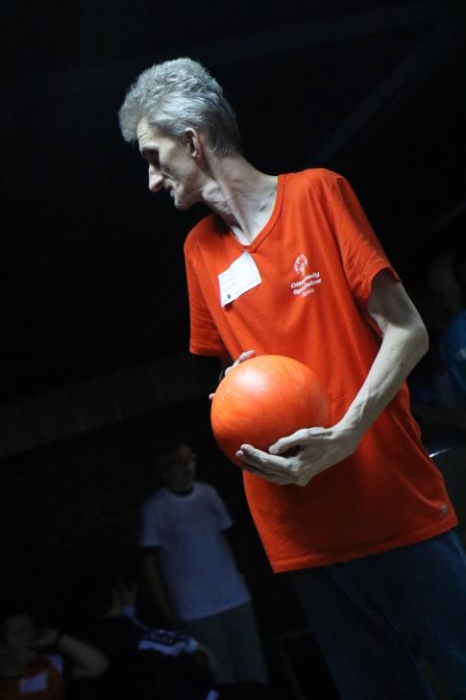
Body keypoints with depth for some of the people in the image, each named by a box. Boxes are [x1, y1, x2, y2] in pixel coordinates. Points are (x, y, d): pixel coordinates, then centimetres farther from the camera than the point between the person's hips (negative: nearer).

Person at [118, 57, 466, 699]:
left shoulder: (317, 193, -1)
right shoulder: (200, 250, 14)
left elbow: (407, 332, -6)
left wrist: (343, 437, -19)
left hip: (398, 504, -4)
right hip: (304, 535, 4)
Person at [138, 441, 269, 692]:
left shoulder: (208, 493, 5)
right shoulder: (154, 508, -8)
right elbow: (150, 563, -5)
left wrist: (234, 579, 10)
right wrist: (165, 610, -7)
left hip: (233, 596, 4)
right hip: (194, 607, -4)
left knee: (252, 668, 10)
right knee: (219, 674, 2)